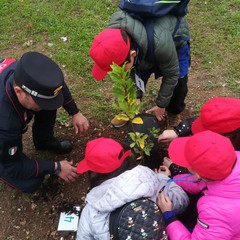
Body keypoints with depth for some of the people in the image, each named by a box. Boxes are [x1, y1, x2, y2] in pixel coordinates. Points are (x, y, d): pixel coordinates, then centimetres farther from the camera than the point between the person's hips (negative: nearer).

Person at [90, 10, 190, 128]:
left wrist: (161, 105, -19)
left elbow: (171, 75, -29)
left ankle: (174, 114, 17)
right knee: (136, 75, -6)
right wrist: (135, 96, -18)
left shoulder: (159, 43, -48)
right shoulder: (115, 38, -34)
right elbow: (131, 70, -15)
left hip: (175, 37, -3)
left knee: (178, 80, -12)